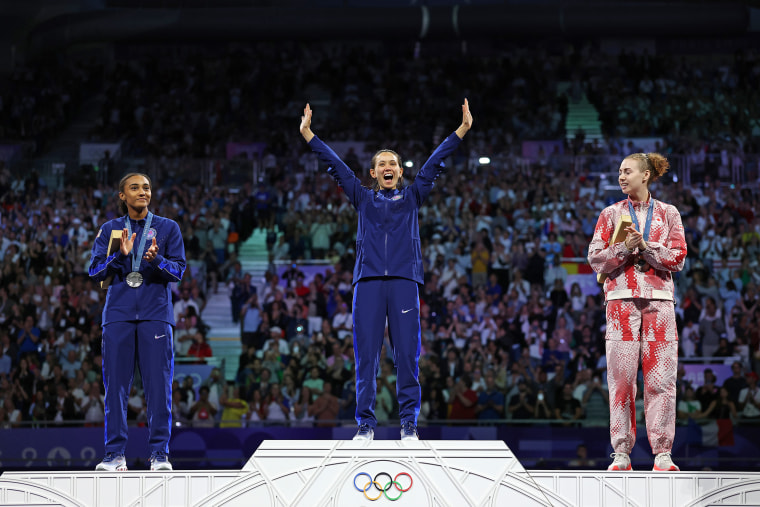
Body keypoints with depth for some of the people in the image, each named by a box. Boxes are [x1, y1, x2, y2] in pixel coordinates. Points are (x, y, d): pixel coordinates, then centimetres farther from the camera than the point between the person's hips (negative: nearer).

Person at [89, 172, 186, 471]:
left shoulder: (168, 228, 10)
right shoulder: (110, 230, 13)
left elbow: (178, 270, 2)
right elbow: (95, 272, 5)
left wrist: (156, 260, -18)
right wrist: (120, 256, -12)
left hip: (155, 314, -1)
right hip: (118, 312, 1)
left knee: (158, 383, -7)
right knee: (115, 383, -3)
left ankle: (159, 452, -4)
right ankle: (115, 454, 0)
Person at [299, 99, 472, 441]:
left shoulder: (412, 197, 17)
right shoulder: (363, 198, 17)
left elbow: (435, 162, 12)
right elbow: (335, 165, 14)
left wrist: (462, 130, 6)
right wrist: (308, 134, 9)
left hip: (404, 280, 0)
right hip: (368, 281, 0)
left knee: (407, 353, -4)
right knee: (366, 354, -2)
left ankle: (409, 423, 0)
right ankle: (365, 423, 1)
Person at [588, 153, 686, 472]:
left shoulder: (668, 214, 12)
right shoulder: (611, 214, 12)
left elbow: (678, 258, 3)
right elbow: (596, 260, 6)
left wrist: (645, 245, -8)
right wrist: (624, 247, -9)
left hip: (659, 299, 0)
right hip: (621, 299, 0)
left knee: (661, 379, -6)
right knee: (621, 379, -5)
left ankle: (662, 454, -5)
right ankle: (621, 454, -2)